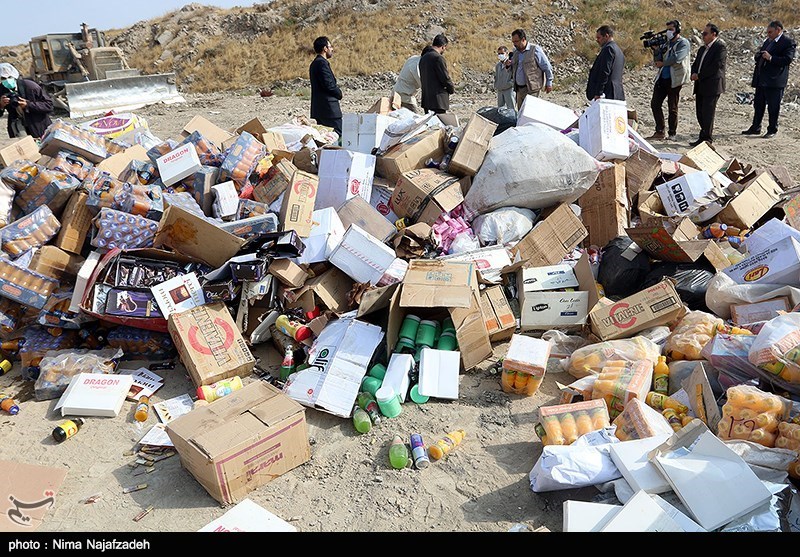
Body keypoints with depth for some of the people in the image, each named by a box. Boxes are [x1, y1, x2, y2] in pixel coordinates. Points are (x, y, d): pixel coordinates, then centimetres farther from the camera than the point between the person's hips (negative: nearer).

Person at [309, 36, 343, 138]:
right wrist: (339, 93, -3)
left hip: (319, 108, 10)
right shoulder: (322, 63, -13)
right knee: (338, 133, -10)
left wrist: (337, 91, 7)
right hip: (328, 107, -10)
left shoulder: (315, 63, 19)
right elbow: (329, 84, -20)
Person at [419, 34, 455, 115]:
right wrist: (452, 89, 4)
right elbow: (445, 77, -15)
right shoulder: (438, 58, -14)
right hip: (438, 100, -9)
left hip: (426, 98, 9)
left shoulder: (423, 57, 12)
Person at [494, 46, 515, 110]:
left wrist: (509, 83, -21)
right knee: (500, 108, 16)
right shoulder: (497, 65, 10)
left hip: (508, 90, -7)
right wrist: (495, 86, 10)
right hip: (499, 90, 7)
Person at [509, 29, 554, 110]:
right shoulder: (516, 52, 15)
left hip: (531, 88, -7)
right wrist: (510, 65, 4)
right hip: (519, 88, 7)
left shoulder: (535, 49, -5)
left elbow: (547, 67, -1)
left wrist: (549, 83, -1)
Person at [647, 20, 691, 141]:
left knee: (672, 108, -1)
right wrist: (656, 50, -3)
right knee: (655, 104, 0)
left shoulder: (683, 43, -3)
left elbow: (677, 58, -19)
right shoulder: (666, 43, 16)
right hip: (662, 78, 6)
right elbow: (658, 61, 12)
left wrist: (662, 63, -9)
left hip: (674, 79, -6)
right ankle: (659, 132, 7)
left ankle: (671, 134, 6)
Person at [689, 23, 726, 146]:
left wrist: (700, 76, -15)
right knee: (700, 113, 11)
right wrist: (694, 74, -4)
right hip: (700, 86, 8)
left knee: (707, 113, -6)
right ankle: (704, 137, 21)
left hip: (712, 86, -8)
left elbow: (717, 66, -17)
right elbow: (695, 63, 18)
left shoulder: (720, 47, -8)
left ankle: (706, 139, 0)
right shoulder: (702, 49, 19)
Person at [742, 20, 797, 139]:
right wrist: (760, 55, 0)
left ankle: (772, 130, 10)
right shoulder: (768, 41, 15)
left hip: (775, 80, -8)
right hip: (761, 80, 8)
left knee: (773, 107, 0)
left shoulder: (789, 42, -8)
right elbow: (758, 56, 23)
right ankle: (755, 128, 24)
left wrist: (771, 58, -23)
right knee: (758, 105, 14)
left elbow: (787, 60, -17)